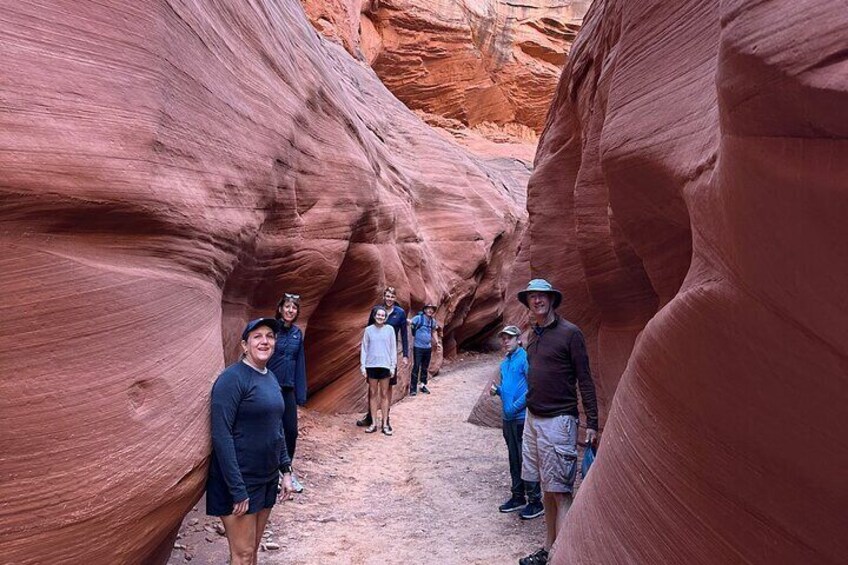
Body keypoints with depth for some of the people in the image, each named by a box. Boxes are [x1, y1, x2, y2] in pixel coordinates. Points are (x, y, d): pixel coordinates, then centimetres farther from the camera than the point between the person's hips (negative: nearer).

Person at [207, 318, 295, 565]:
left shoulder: (271, 378, 8)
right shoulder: (232, 378, -17)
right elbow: (221, 436, -21)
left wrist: (286, 469, 12)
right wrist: (237, 489, -22)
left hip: (267, 478, 7)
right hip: (240, 480, -7)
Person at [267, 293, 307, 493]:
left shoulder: (297, 333, 6)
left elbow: (300, 363, 7)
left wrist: (301, 393, 5)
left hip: (288, 389, 4)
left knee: (291, 430, 6)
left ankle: (288, 471, 25)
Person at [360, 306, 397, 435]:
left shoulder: (390, 329, 0)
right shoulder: (368, 330, 2)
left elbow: (393, 348, 3)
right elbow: (364, 348, 4)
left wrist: (393, 366, 0)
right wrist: (363, 366, 0)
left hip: (385, 365, -1)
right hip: (371, 365, 1)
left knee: (384, 394, 4)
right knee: (373, 394, 7)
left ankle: (385, 424, 8)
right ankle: (373, 423, 12)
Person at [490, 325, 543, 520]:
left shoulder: (525, 358, -11)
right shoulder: (504, 363, 15)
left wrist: (516, 406, -18)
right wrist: (497, 390, 4)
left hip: (522, 417, -8)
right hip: (508, 418, 8)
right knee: (514, 459, 15)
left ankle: (535, 502, 6)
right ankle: (518, 497, 26)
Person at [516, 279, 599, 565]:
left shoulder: (569, 333, -9)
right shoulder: (533, 335, 12)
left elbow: (585, 379, -9)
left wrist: (592, 422, -12)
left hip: (558, 421, -7)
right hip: (533, 418, 7)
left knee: (559, 492, -5)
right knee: (546, 490, 14)